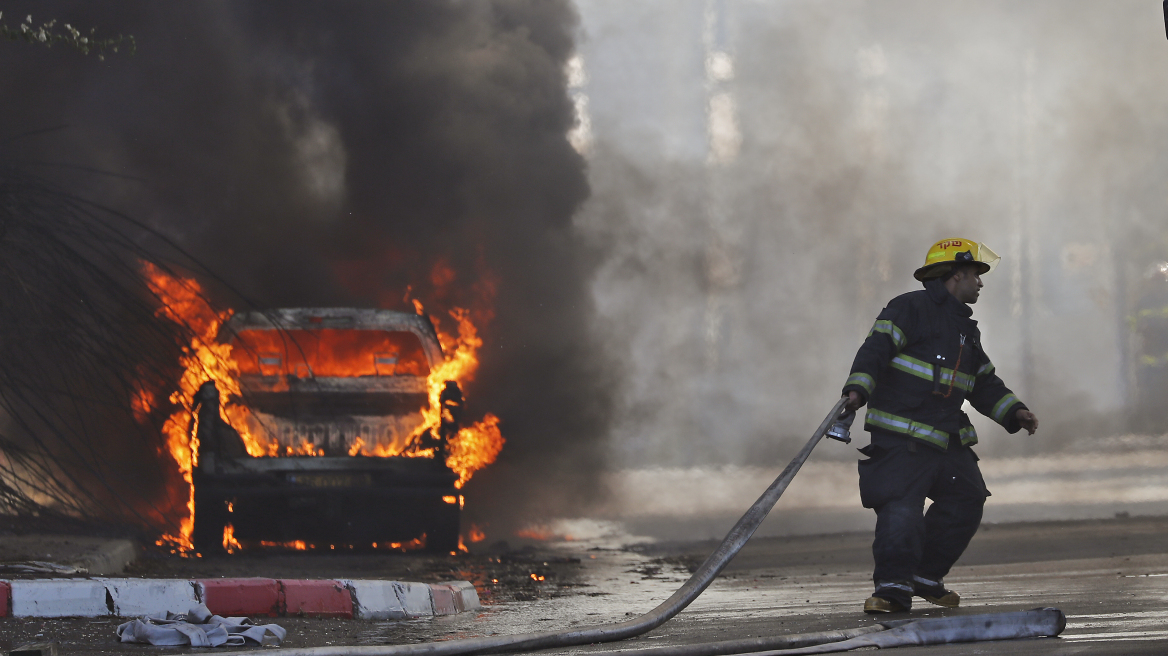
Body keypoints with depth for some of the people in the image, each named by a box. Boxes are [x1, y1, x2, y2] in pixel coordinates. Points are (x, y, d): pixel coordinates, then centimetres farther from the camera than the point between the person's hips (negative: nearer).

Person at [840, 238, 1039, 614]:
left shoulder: (966, 330, 22)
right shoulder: (910, 309, -5)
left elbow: (985, 384, 28)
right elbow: (876, 350, -16)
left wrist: (1013, 412, 14)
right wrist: (858, 389, -31)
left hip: (948, 440, 9)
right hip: (900, 437, -9)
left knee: (965, 503, 9)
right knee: (902, 509, -19)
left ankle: (926, 576, 21)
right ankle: (894, 586, -15)